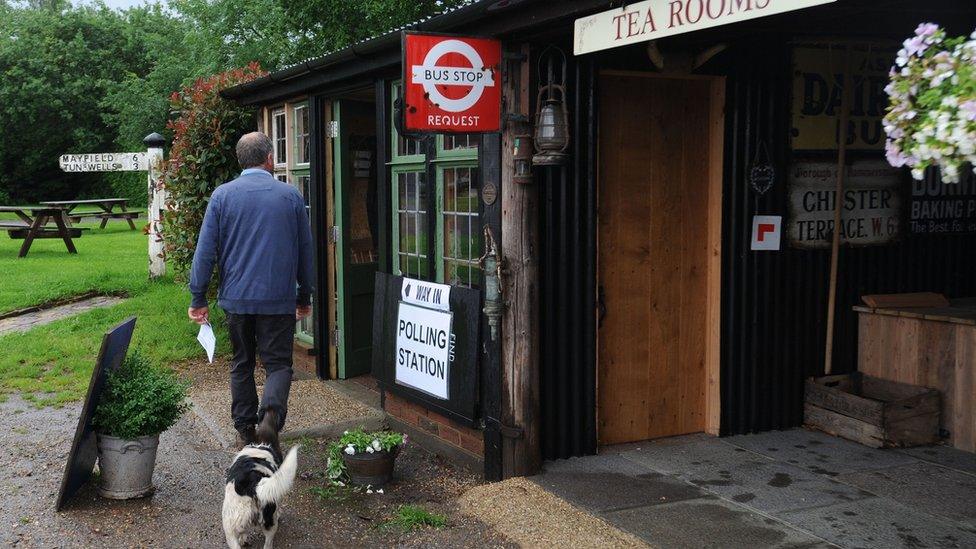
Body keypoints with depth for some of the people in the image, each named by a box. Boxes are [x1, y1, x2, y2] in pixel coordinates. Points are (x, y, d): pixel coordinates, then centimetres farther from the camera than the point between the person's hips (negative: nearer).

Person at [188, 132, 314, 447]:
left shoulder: (222, 195, -1)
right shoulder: (291, 196, 1)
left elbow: (206, 251, -2)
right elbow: (305, 251, 8)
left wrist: (198, 298, 5)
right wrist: (304, 297, 19)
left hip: (236, 297, 1)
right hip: (279, 299, -1)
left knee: (242, 364, 16)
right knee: (278, 364, 2)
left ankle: (245, 431, 21)